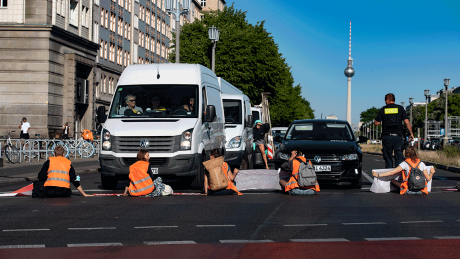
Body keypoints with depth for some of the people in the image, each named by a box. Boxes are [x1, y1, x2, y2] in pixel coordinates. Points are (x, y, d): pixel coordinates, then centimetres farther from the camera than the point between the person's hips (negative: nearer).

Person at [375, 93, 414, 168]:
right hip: (398, 136, 0)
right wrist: (411, 134, 8)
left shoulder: (383, 109, 3)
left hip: (386, 137, 0)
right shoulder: (400, 108, 4)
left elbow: (376, 123, 3)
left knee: (388, 157, 6)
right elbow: (407, 123, 0)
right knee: (399, 157, 2)